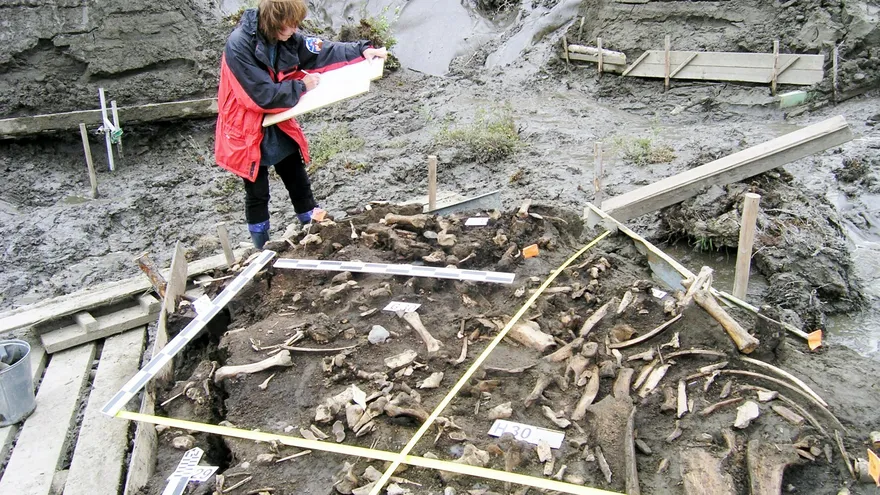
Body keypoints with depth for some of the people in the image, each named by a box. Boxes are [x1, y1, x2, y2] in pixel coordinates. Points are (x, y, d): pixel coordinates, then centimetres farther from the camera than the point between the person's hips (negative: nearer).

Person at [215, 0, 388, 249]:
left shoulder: (285, 39, -7)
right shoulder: (239, 45, -25)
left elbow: (322, 52, 1)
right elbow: (263, 95, -29)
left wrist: (362, 50, -10)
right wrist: (301, 85, -18)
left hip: (278, 127, 6)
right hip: (248, 133, -6)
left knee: (300, 184, 14)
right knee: (257, 194, 8)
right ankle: (263, 251, 25)